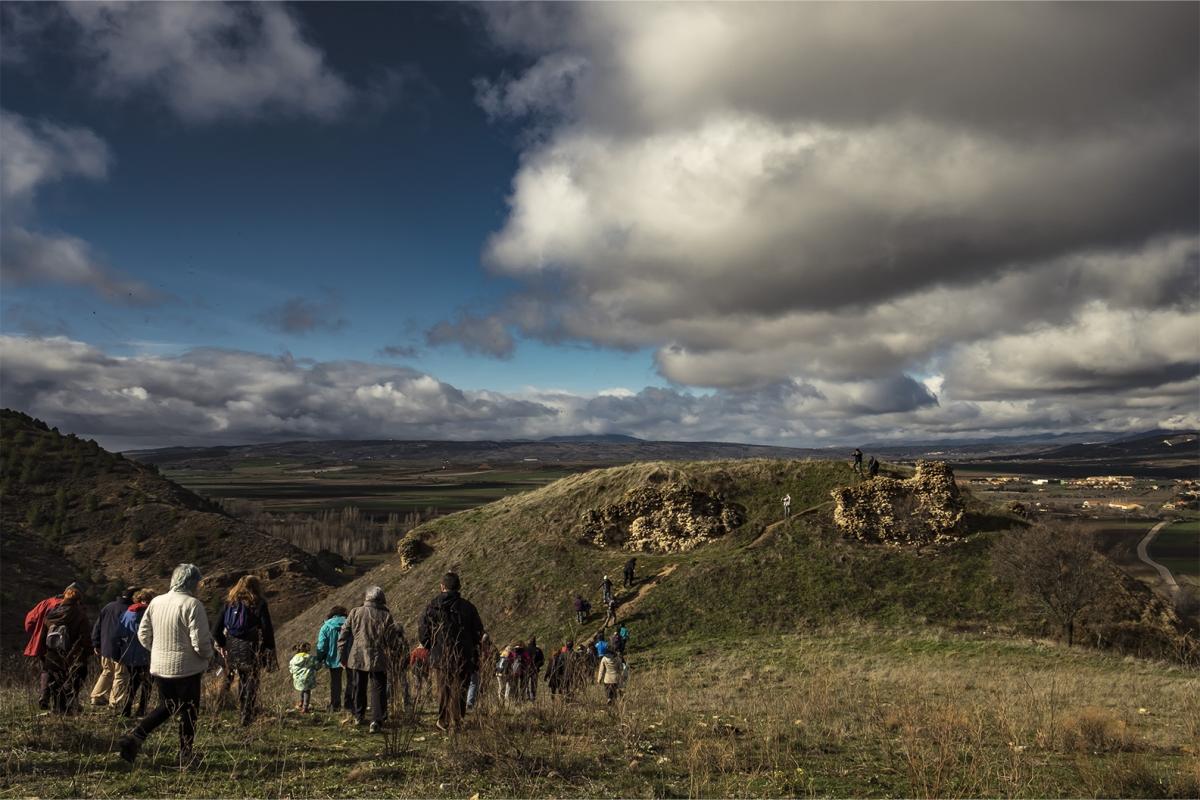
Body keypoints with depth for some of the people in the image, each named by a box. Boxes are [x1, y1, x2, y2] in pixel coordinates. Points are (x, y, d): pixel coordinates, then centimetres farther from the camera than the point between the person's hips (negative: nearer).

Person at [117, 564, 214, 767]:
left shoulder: (156, 602, 2)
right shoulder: (192, 605, -18)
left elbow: (143, 634, 8)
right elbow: (200, 641, -20)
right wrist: (208, 655, 0)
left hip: (159, 667, 6)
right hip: (186, 669, -6)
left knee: (166, 707, 24)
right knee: (188, 712, 9)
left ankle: (134, 737, 7)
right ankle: (185, 757, 17)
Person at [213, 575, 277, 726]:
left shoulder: (229, 603, 6)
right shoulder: (259, 604, -6)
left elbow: (217, 630, 4)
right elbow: (267, 629, -11)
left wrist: (222, 644, 18)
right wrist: (270, 649, -4)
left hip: (232, 648, 4)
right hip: (251, 649, -4)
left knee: (242, 678, 22)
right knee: (251, 680, 9)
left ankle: (243, 709, 31)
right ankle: (247, 716, 10)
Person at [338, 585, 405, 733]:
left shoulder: (355, 613, -1)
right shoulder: (385, 616, -8)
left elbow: (344, 634, 2)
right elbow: (392, 638, -5)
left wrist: (343, 654, 10)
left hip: (357, 658, 3)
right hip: (377, 659, -3)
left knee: (359, 688, 20)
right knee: (378, 689, 3)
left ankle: (359, 716, 33)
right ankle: (376, 721, -7)